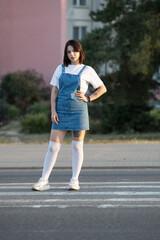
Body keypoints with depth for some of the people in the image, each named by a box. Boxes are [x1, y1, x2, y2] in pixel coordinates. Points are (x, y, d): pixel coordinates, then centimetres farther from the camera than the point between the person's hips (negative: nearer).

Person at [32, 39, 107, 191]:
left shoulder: (87, 70, 3)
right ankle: (44, 181, -1)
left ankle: (74, 181, 8)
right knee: (53, 146, -2)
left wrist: (88, 98, -4)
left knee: (77, 146, 2)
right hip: (61, 110, 2)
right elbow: (54, 91, 9)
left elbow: (102, 88, 8)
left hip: (78, 110, -2)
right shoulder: (60, 69, 10)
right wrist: (53, 111, 0)